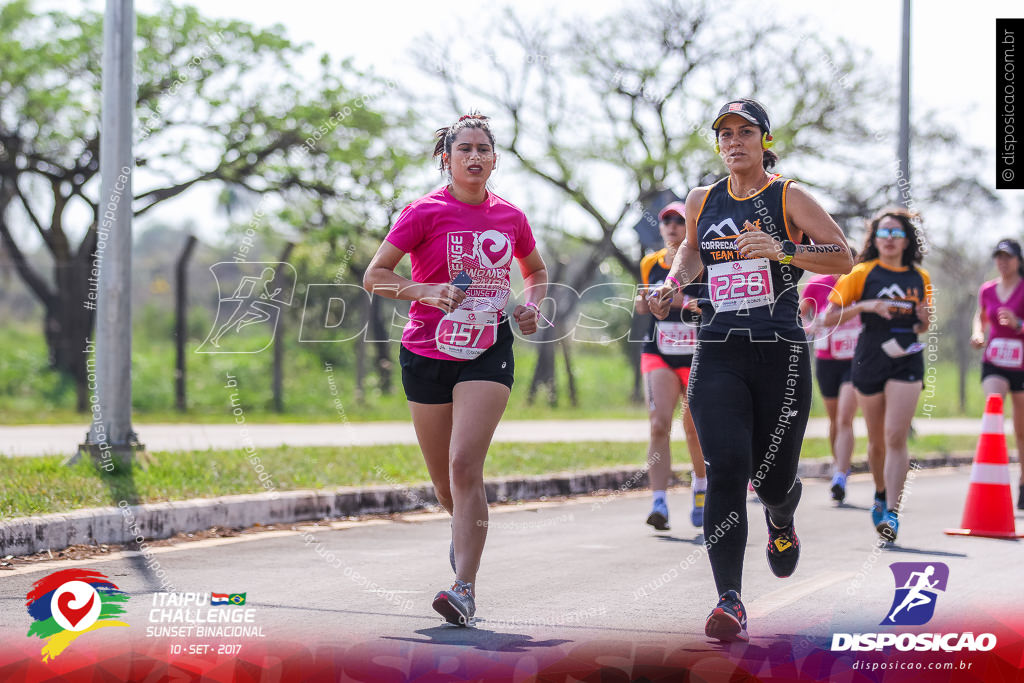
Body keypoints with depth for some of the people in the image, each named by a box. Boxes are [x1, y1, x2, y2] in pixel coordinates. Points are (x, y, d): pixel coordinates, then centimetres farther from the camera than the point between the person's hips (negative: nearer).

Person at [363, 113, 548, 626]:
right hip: (428, 353, 0)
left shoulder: (510, 218, 5)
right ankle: (463, 529, 46)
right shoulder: (425, 212, -5)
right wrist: (424, 291, -20)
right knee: (444, 478, 10)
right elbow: (374, 276, -5)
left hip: (488, 352, 0)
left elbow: (536, 271, 24)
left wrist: (531, 305, 4)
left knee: (465, 464, -18)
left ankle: (464, 588, -21)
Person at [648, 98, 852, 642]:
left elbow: (843, 258, -6)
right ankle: (730, 602, -19)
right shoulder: (702, 201, 12)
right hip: (717, 355, 2)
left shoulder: (789, 198, 1)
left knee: (771, 478, 5)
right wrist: (672, 284, 14)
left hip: (782, 355, -2)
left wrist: (783, 249, -20)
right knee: (726, 470, -15)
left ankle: (781, 521, 46)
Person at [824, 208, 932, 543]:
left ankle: (892, 512, -15)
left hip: (907, 361, 0)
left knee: (896, 438, -13)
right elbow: (829, 318, -2)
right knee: (877, 440, 12)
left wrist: (923, 319, -3)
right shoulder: (862, 273, 0)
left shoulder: (920, 277, 9)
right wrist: (866, 305, -16)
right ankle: (880, 494, 37)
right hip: (870, 360, 0)